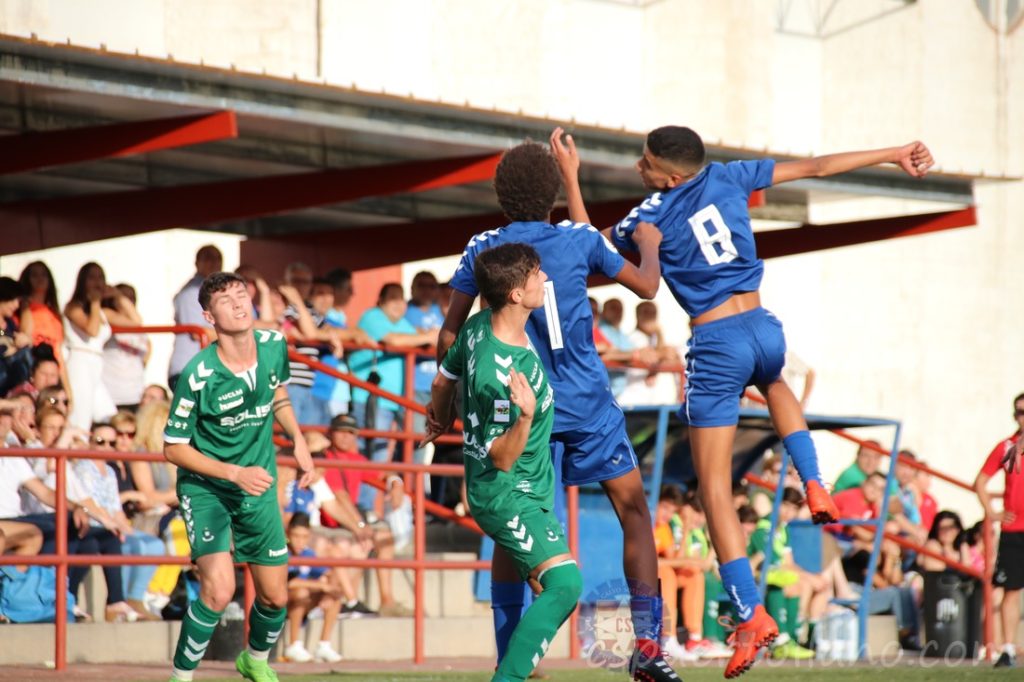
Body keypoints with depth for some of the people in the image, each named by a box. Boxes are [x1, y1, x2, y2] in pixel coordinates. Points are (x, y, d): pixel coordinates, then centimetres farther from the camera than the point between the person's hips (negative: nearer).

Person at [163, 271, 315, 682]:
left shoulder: (274, 346, -10)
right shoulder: (198, 376, -25)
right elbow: (173, 448, -15)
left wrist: (298, 440, -1)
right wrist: (235, 473, -22)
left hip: (258, 487, 5)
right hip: (205, 488, -5)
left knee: (274, 596, 11)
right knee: (219, 589, -25)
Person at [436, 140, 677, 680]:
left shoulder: (481, 250, 1)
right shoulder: (580, 240, -1)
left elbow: (449, 335, 3)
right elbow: (646, 286, 11)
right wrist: (649, 246, 32)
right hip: (588, 405, -1)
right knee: (633, 511, 5)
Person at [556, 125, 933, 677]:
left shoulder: (651, 216, -5)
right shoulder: (729, 178, 7)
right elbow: (815, 166, 13)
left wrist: (570, 178, 15)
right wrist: (896, 155, 21)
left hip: (716, 346, -5)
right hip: (764, 330, 5)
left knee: (715, 490, 0)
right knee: (774, 383, 44)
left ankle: (750, 614, -10)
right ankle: (814, 486, 22)